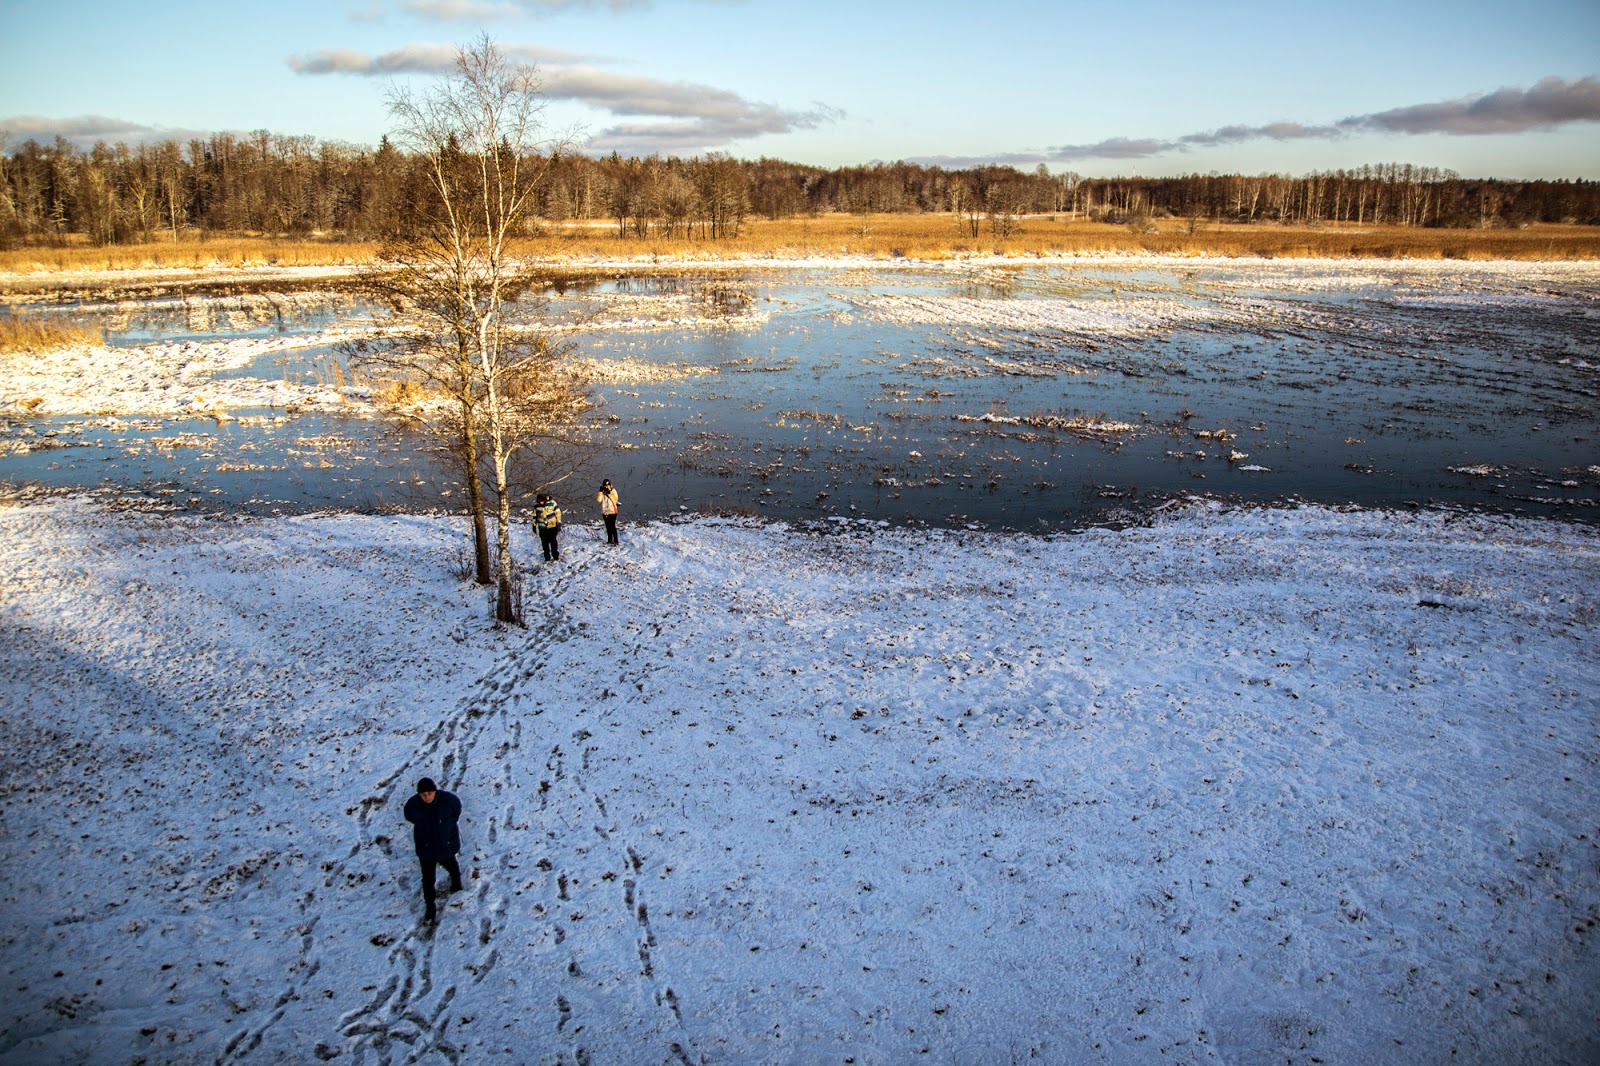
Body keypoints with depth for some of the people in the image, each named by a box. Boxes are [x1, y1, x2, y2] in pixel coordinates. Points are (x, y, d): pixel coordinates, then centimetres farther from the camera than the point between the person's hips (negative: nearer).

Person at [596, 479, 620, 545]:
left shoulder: (613, 491, -2)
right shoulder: (601, 492, 5)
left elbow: (615, 500, -16)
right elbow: (598, 500, -9)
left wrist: (609, 493, -23)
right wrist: (600, 491, -16)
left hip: (612, 511, -4)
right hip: (604, 512, 4)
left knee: (612, 526, -11)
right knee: (608, 527, 10)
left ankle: (615, 540, -10)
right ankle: (609, 540, 19)